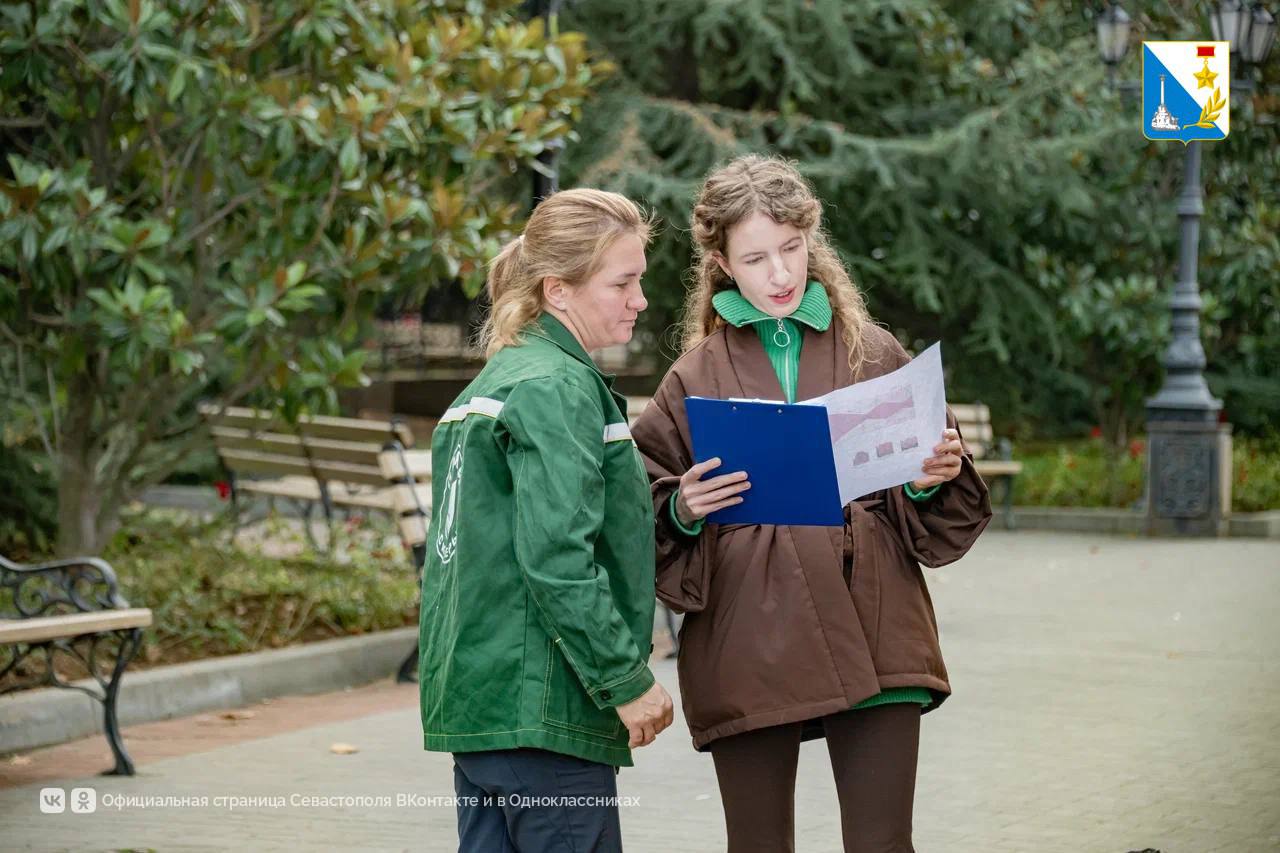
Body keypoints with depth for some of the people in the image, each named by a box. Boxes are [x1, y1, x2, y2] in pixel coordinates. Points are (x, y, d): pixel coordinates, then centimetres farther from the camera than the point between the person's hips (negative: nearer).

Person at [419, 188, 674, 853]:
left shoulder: (491, 382, 18)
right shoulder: (560, 386, -12)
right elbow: (556, 557, -21)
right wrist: (628, 679, -16)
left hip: (473, 695, 10)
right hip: (541, 708, -10)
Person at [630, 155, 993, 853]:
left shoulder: (873, 353, 11)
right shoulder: (696, 376, 8)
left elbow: (928, 517, 16)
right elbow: (646, 517, 9)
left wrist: (935, 480, -5)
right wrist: (683, 512, -12)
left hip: (873, 637, 0)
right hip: (748, 651, 0)